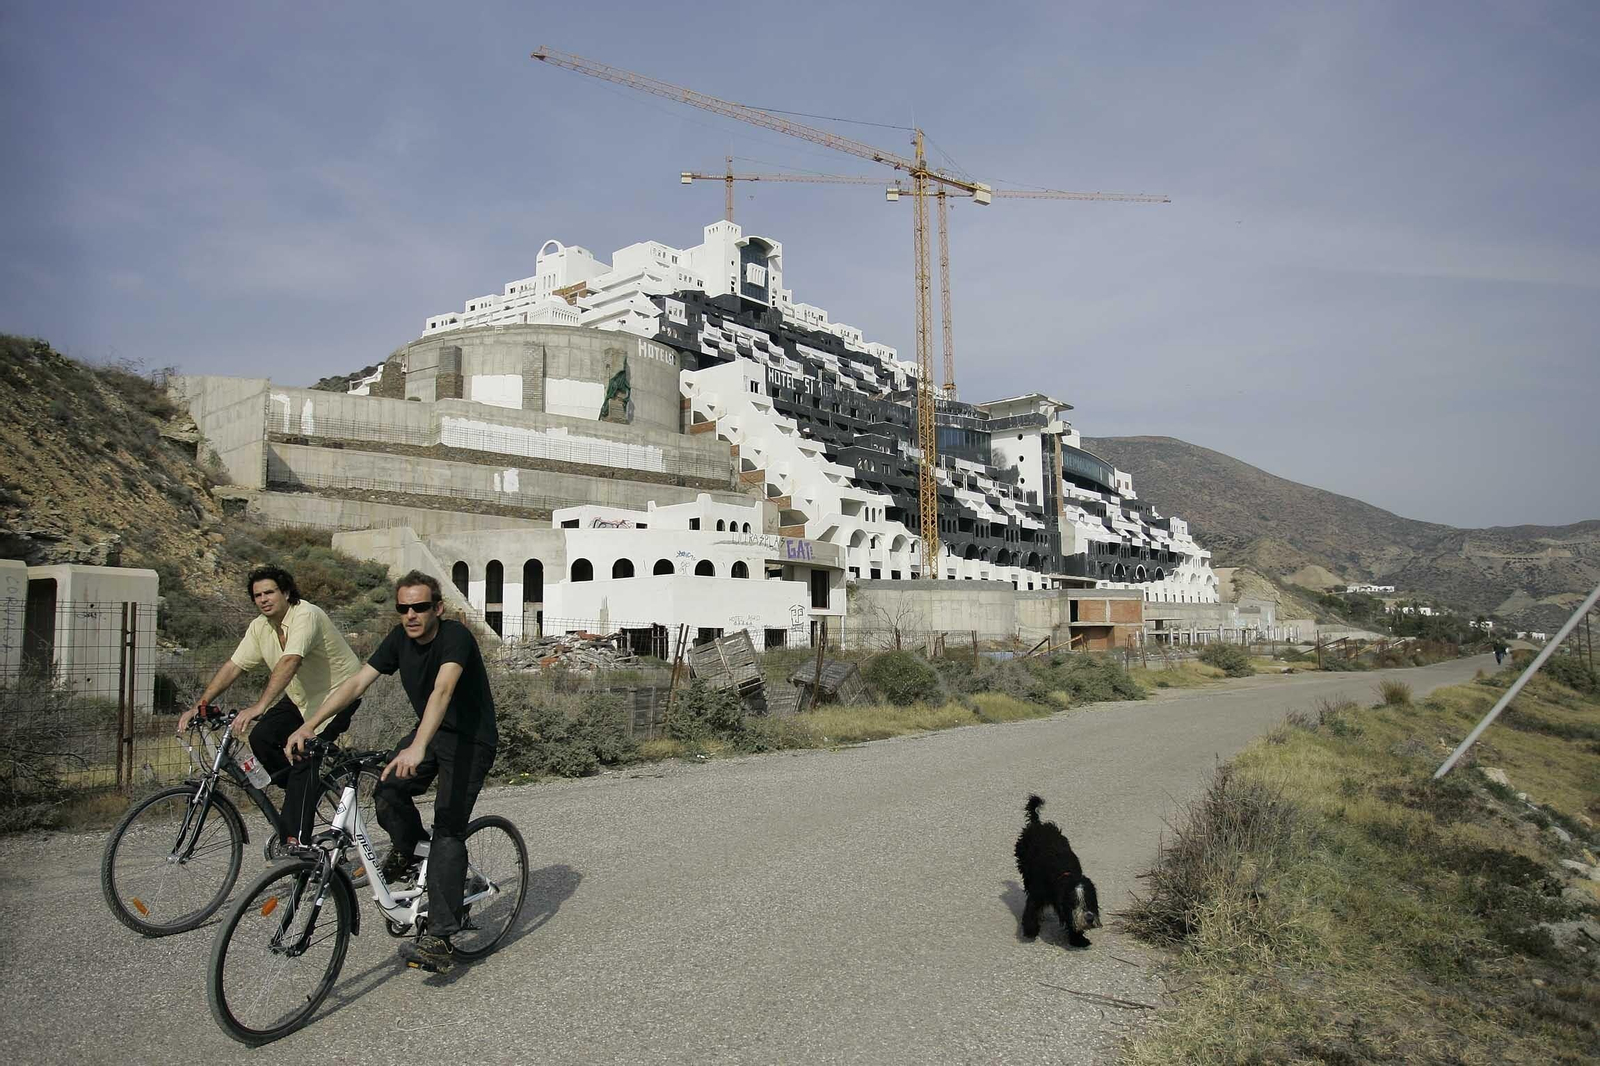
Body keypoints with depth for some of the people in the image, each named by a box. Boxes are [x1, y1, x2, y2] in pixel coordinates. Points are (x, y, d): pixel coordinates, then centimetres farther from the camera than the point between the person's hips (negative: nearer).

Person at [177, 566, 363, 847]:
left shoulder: (305, 615, -25)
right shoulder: (260, 627, 1)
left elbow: (290, 662, -38)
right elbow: (233, 667, 0)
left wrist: (259, 707, -47)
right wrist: (199, 705, -10)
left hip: (337, 693, -8)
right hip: (300, 697, 8)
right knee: (261, 738, -10)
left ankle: (295, 840, -13)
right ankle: (302, 790, 12)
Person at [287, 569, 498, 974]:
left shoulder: (455, 636, -24)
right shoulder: (399, 639, -3)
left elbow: (442, 690, -40)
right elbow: (356, 683, -6)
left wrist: (417, 748, -54)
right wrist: (308, 725, -18)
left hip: (471, 739, -6)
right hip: (429, 732, 6)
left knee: (448, 829, -15)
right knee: (387, 795, -18)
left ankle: (440, 938, -15)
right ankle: (407, 854, 15)